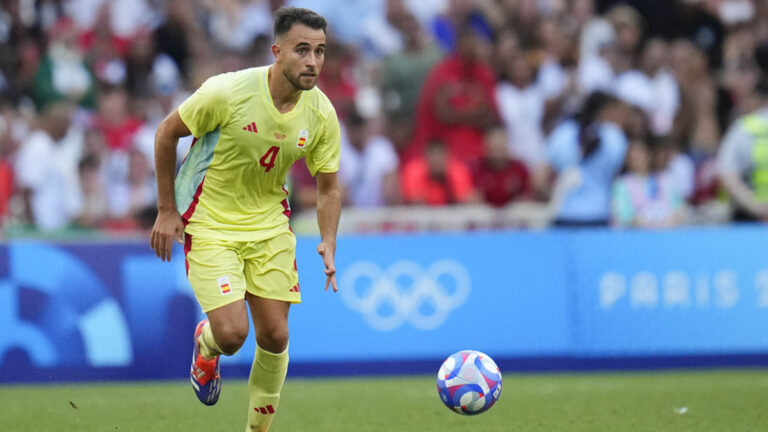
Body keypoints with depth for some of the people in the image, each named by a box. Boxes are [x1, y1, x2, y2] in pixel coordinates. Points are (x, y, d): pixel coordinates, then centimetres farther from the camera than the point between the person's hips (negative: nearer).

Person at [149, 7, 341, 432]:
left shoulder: (321, 114, -10)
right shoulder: (227, 92, -24)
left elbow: (328, 187, 3)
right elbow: (166, 133, -9)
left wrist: (328, 245, -13)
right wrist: (167, 211, -6)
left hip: (269, 225, 4)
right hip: (209, 222, -4)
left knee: (274, 336, 2)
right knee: (231, 333, -15)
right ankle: (206, 346, 24)